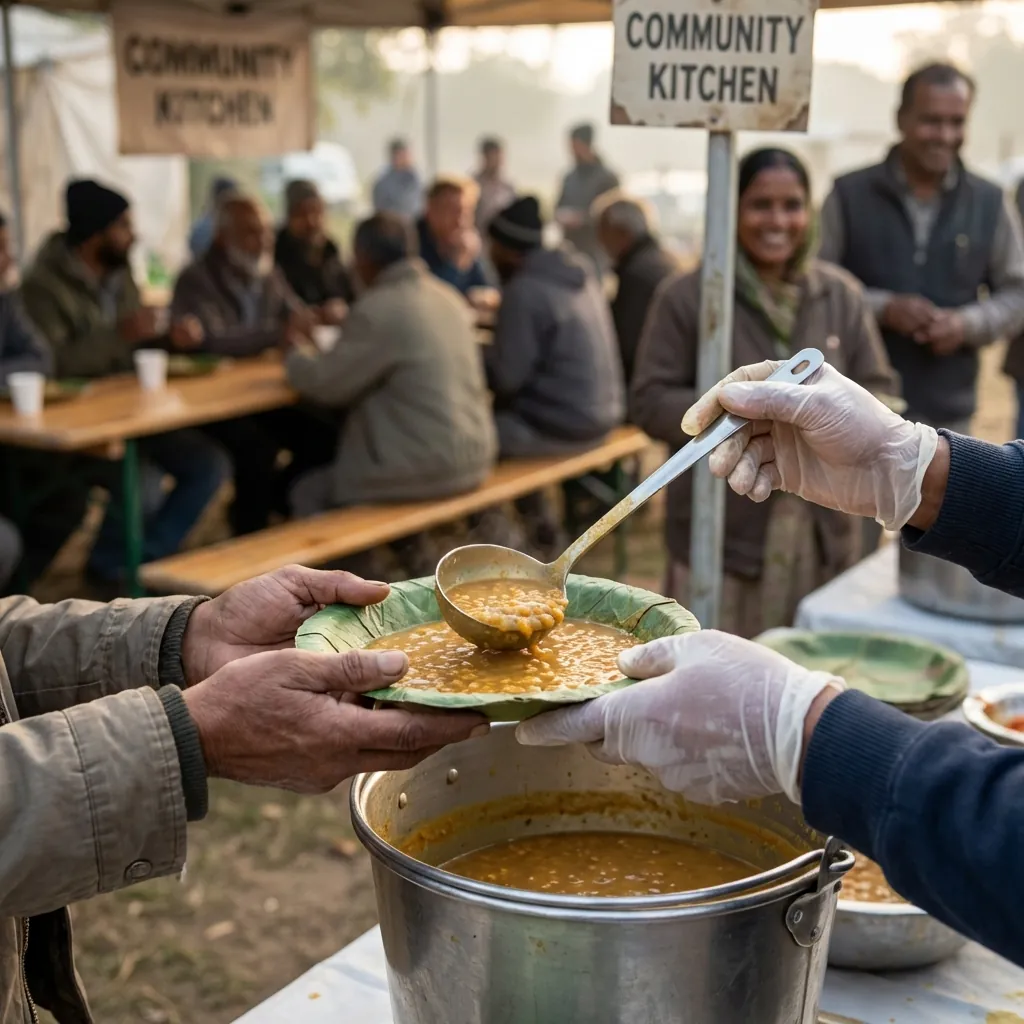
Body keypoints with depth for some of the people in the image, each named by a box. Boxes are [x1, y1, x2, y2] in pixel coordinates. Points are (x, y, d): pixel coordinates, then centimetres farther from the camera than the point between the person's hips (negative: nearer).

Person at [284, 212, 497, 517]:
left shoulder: (379, 308, -17)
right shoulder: (446, 295, 8)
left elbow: (325, 384, -9)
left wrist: (296, 356, 10)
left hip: (427, 467, -8)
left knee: (308, 492, 9)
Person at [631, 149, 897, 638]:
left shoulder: (842, 295, 6)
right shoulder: (686, 296, -5)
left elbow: (878, 390, 10)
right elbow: (650, 401, -5)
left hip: (823, 530, 4)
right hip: (721, 532, -3)